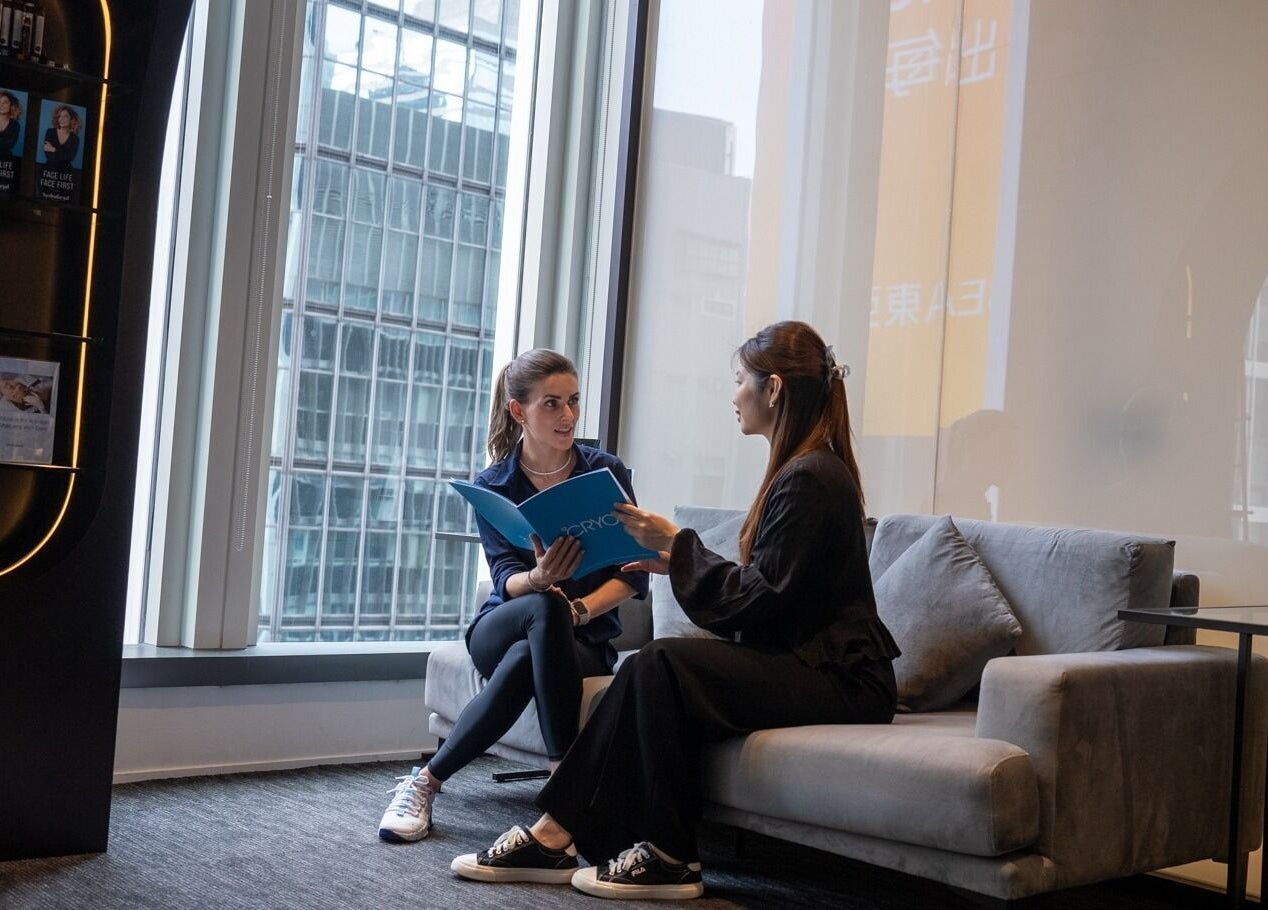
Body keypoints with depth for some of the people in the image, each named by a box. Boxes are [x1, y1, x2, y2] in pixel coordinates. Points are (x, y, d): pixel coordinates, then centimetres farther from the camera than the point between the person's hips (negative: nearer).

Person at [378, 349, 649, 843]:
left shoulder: (605, 471, 0)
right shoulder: (492, 486, 0)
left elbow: (634, 572, -3)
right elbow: (505, 577, -12)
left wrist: (579, 609, -20)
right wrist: (539, 580, -36)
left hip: (586, 639, 0)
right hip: (500, 630, 0)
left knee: (523, 662, -37)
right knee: (547, 607, -38)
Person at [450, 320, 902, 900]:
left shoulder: (810, 478, -16)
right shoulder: (798, 470, 16)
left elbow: (756, 599, -18)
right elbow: (764, 591, 16)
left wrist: (677, 544, -9)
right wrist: (674, 561, 9)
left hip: (842, 683, -9)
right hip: (805, 662, 9)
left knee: (664, 663, -22)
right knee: (648, 669, -7)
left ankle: (669, 859, -12)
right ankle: (556, 837, -9)